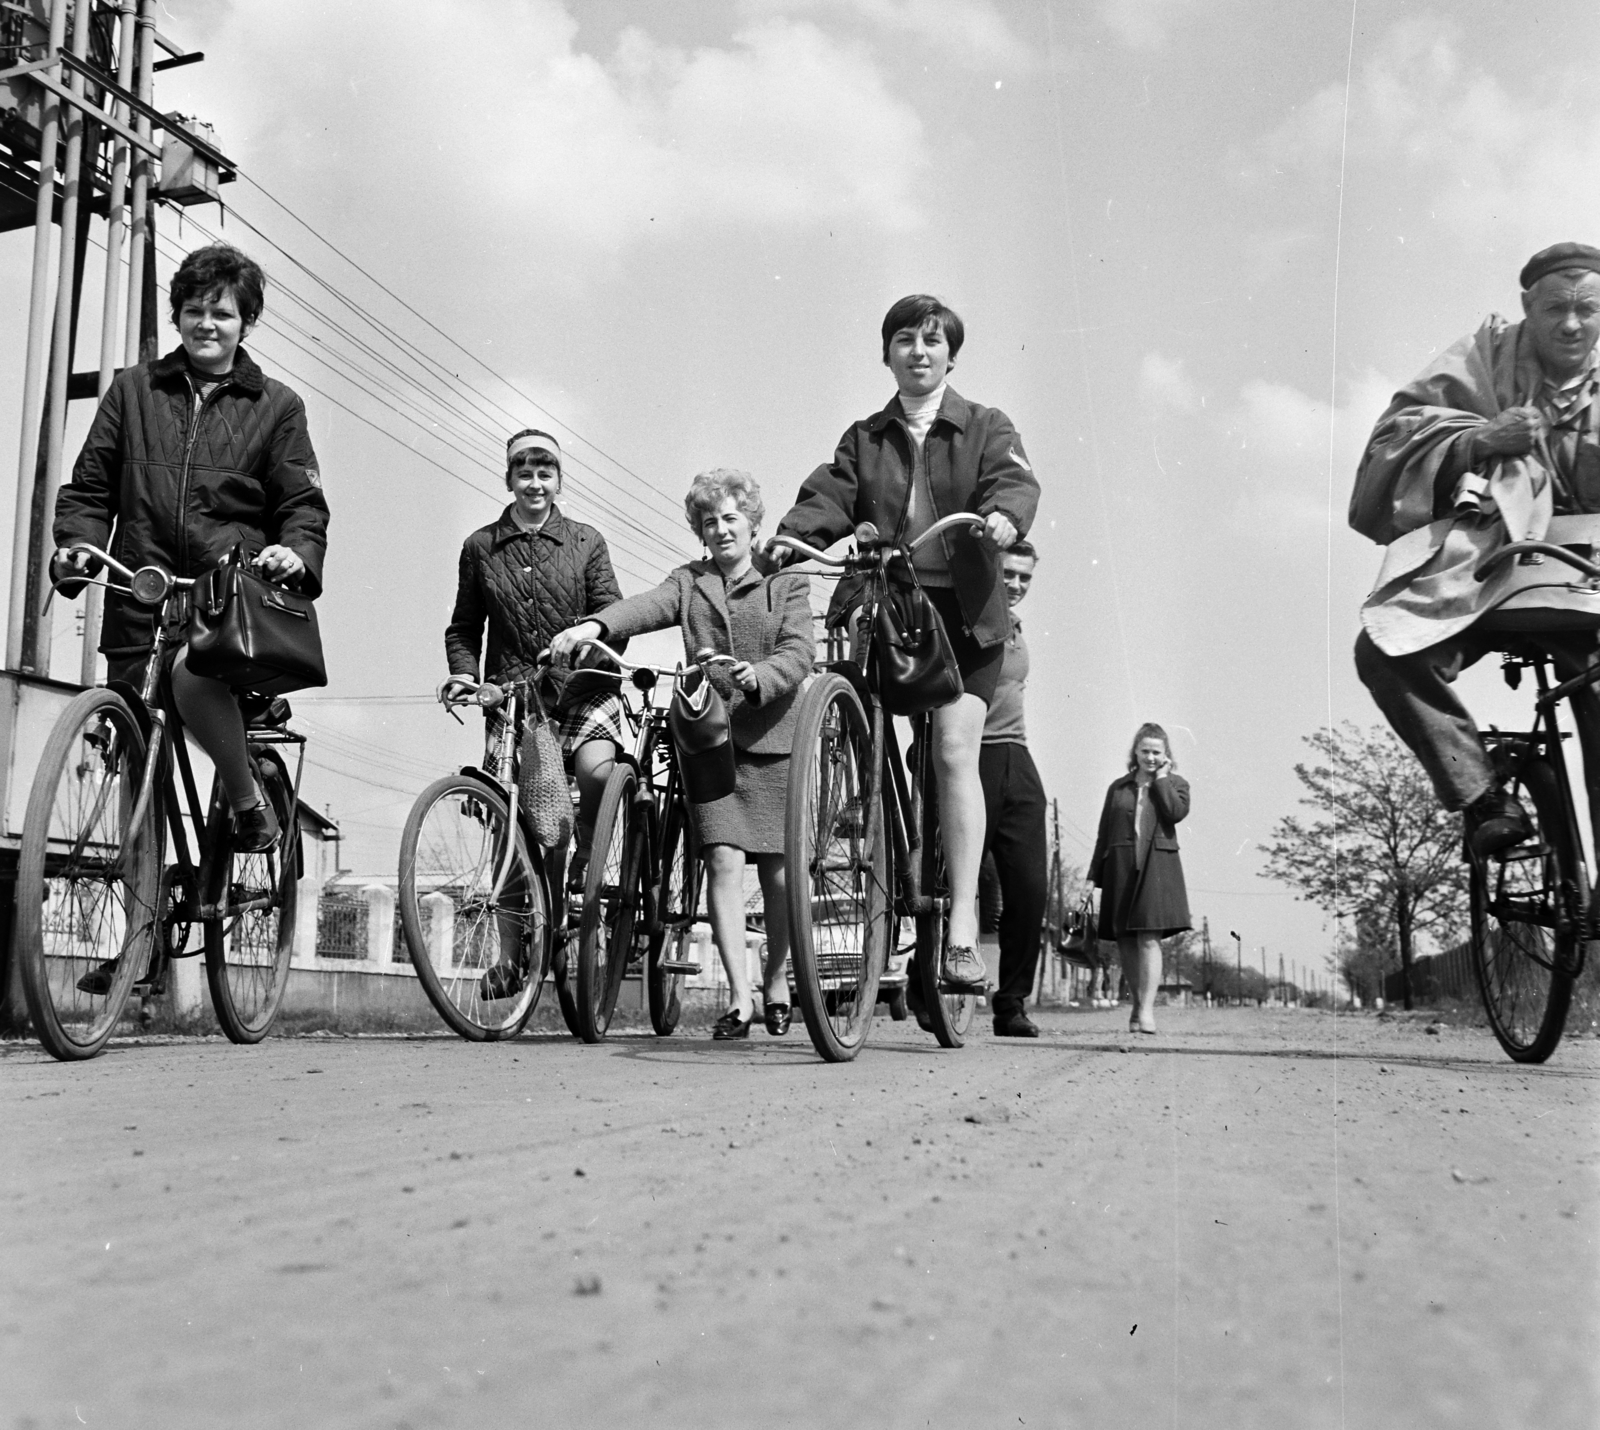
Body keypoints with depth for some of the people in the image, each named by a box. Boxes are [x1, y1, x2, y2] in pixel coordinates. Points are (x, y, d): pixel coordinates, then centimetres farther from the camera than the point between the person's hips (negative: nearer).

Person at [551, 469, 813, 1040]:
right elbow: (648, 605, -7)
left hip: (772, 737, 0)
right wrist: (594, 625, -28)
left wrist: (755, 678, -25)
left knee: (778, 870, 4)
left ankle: (776, 982, 24)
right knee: (723, 861, -11)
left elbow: (798, 655, -4)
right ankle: (739, 997, -10)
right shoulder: (690, 582, 14)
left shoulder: (788, 585, 11)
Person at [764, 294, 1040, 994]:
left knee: (954, 751, -16)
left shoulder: (986, 426, 10)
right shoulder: (863, 438, 18)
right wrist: (788, 536, -19)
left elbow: (1015, 479, -8)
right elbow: (830, 495, 3)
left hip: (965, 613, -3)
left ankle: (962, 928, -16)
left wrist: (1004, 513, -32)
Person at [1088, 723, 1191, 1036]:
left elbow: (1176, 812, -12)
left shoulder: (1175, 784, 11)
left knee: (1149, 937, -13)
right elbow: (1104, 834, 15)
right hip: (1120, 867, 3)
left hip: (1156, 867, -3)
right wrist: (1094, 875, 10)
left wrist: (1161, 778, -2)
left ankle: (1146, 1010, -16)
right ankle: (1138, 1004, 13)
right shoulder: (1118, 787, 16)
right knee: (1125, 941, 3)